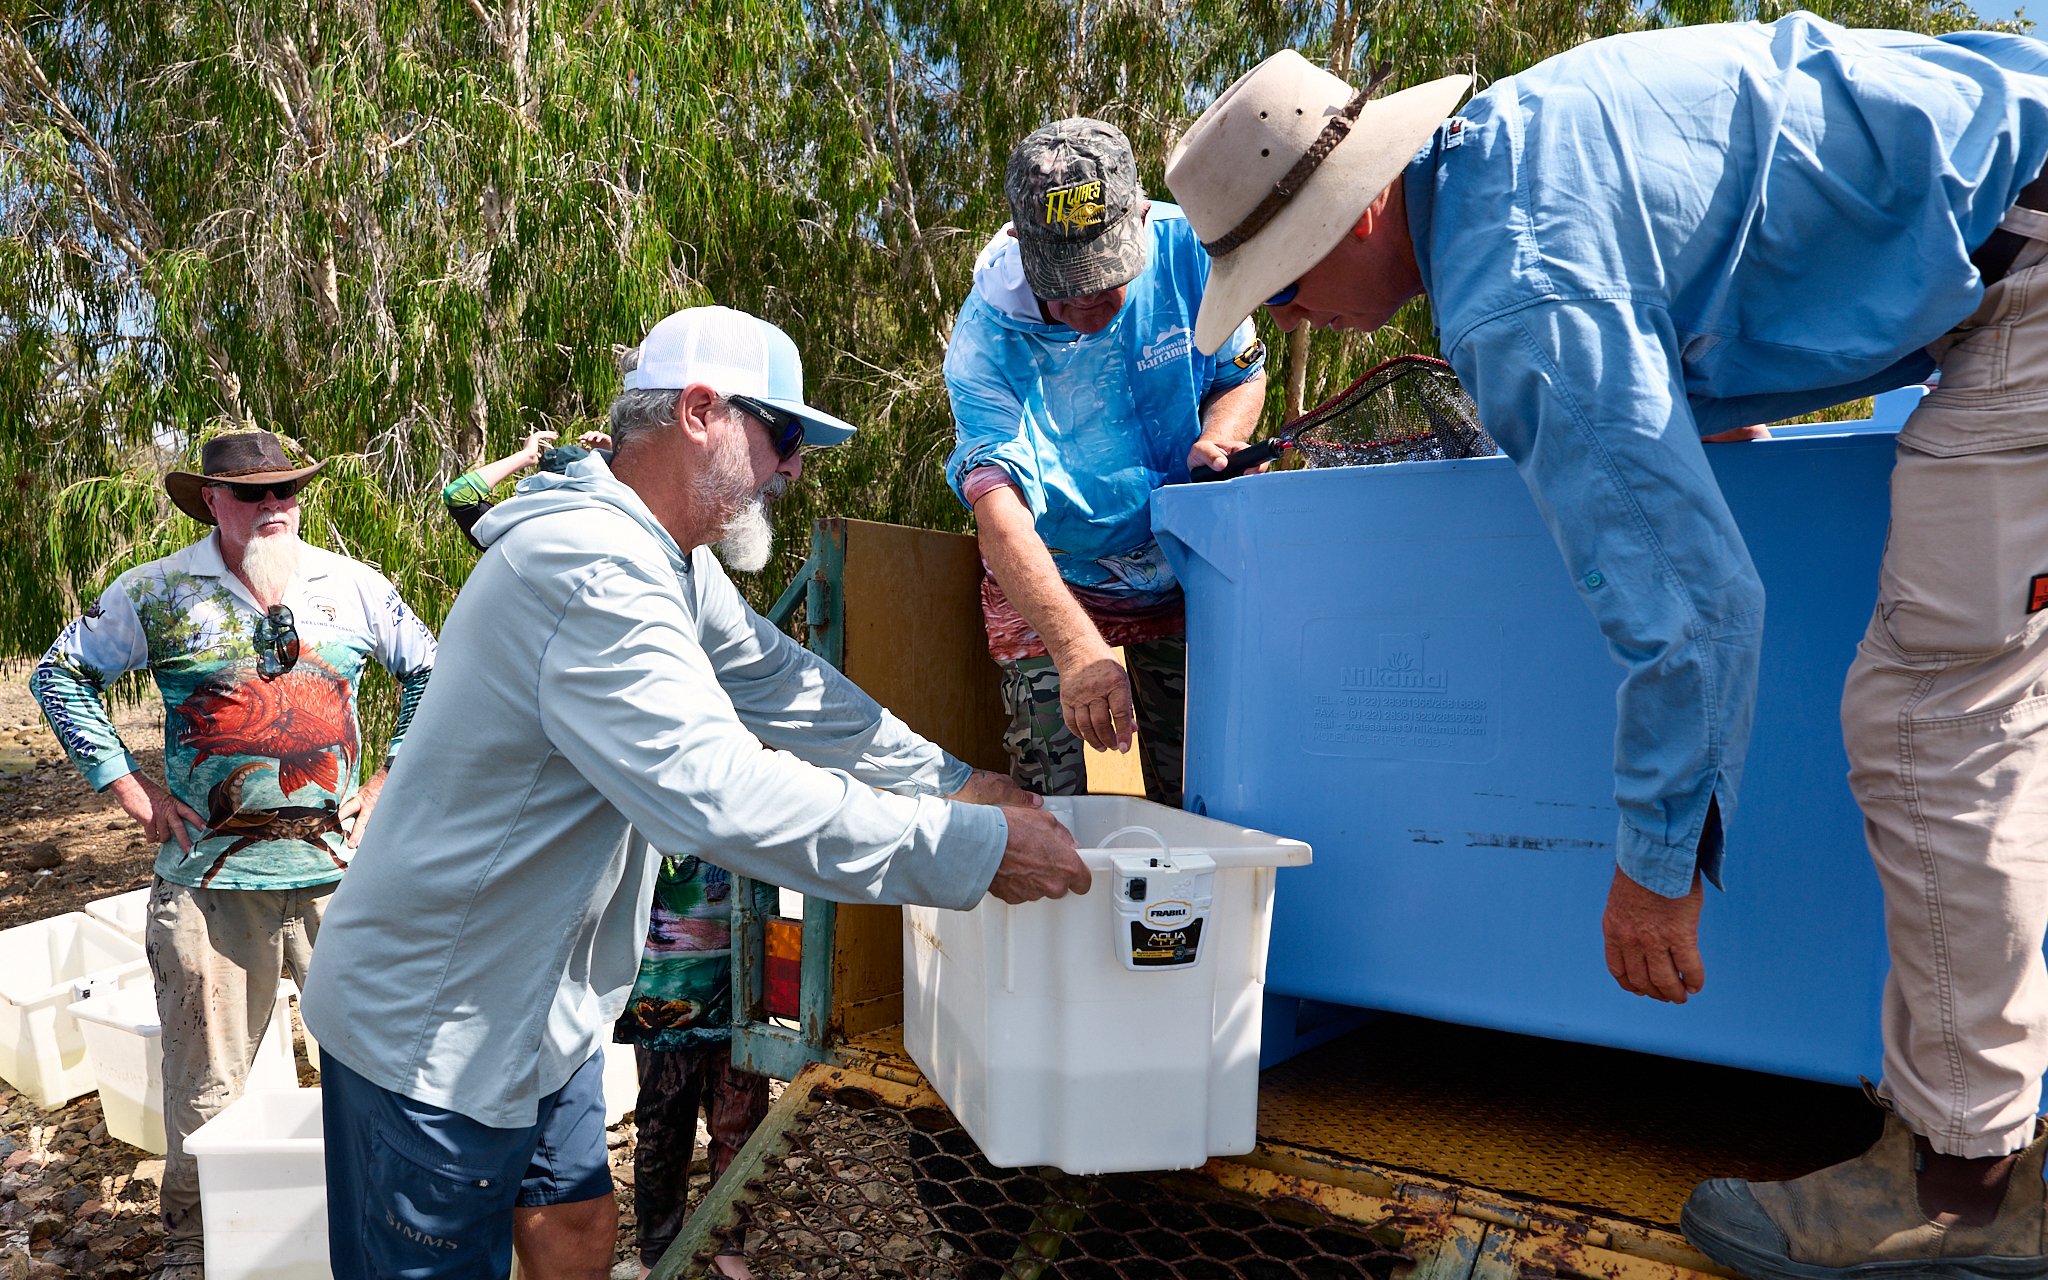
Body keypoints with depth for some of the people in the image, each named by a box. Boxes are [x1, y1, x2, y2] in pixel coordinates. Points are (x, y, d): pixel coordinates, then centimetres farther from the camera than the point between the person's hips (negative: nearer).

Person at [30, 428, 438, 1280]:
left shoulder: (354, 586, 5)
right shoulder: (156, 593, 1)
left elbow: (428, 671, 14)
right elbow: (60, 674, 9)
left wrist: (391, 780, 6)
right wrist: (127, 785, 0)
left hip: (339, 869, 2)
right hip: (210, 881, -1)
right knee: (206, 1083, 10)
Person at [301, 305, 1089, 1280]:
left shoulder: (673, 565, 4)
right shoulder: (586, 569, -30)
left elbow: (788, 688, 7)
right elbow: (719, 790, -41)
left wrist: (953, 779, 0)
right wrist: (970, 848, -36)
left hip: (539, 1008, 9)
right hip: (436, 1031, -9)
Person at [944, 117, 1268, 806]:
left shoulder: (1186, 252, -13)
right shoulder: (988, 331, -21)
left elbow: (1243, 376, 3)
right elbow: (996, 503, -32)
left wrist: (1214, 443, -21)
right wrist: (1076, 645, -45)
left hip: (1182, 570, 2)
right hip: (1044, 581, -2)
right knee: (1048, 810, -6)